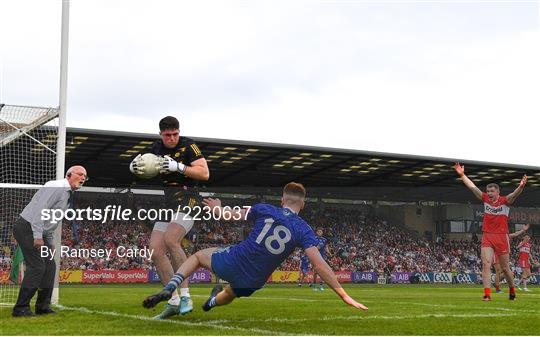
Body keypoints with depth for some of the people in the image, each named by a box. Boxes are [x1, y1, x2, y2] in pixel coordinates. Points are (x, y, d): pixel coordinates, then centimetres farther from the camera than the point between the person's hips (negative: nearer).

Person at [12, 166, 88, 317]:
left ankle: (43, 306, 14)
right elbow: (40, 209, -24)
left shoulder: (68, 195, 16)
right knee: (37, 267, -14)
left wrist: (49, 242, 17)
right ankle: (20, 308, -9)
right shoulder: (56, 187, -15)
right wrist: (38, 236, -28)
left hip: (40, 232, 10)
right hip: (26, 229, -10)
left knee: (50, 265, 7)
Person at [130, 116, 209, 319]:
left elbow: (204, 173, -12)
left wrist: (179, 167, -23)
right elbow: (146, 169, 20)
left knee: (170, 240, -28)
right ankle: (174, 302, 1)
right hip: (167, 203, 7)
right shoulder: (157, 148, 11)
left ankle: (185, 295, -23)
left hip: (187, 200, -7)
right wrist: (134, 166, -4)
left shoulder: (188, 146, -6)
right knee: (155, 250, -4)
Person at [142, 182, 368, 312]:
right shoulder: (303, 230, -9)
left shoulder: (264, 210, -5)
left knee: (198, 256, 22)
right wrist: (344, 295, -14)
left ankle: (169, 288, 3)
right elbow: (319, 266, -17)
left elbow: (235, 215, 13)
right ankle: (214, 301, 60)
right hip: (252, 281, 1)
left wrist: (218, 209, 36)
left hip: (233, 263, -1)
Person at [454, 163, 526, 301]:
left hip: (502, 237, -2)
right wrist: (462, 175, 1)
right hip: (487, 237, 3)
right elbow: (472, 187, 6)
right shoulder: (485, 199, 7)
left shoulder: (505, 201, -3)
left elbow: (514, 195, -22)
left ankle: (512, 290, 30)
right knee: (486, 265, -12)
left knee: (505, 268, 7)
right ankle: (487, 294, -15)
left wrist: (521, 186, -42)